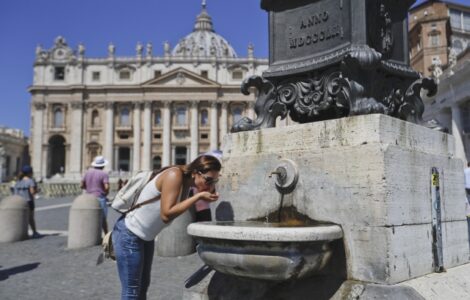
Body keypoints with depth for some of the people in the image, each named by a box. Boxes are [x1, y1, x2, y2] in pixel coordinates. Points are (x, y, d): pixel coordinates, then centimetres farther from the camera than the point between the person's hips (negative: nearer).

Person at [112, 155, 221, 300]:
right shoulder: (174, 175, -26)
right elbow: (166, 214, -32)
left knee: (143, 286, 19)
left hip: (146, 237, 9)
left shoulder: (188, 182, -1)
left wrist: (206, 196, -12)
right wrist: (198, 196, -29)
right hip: (129, 235, -9)